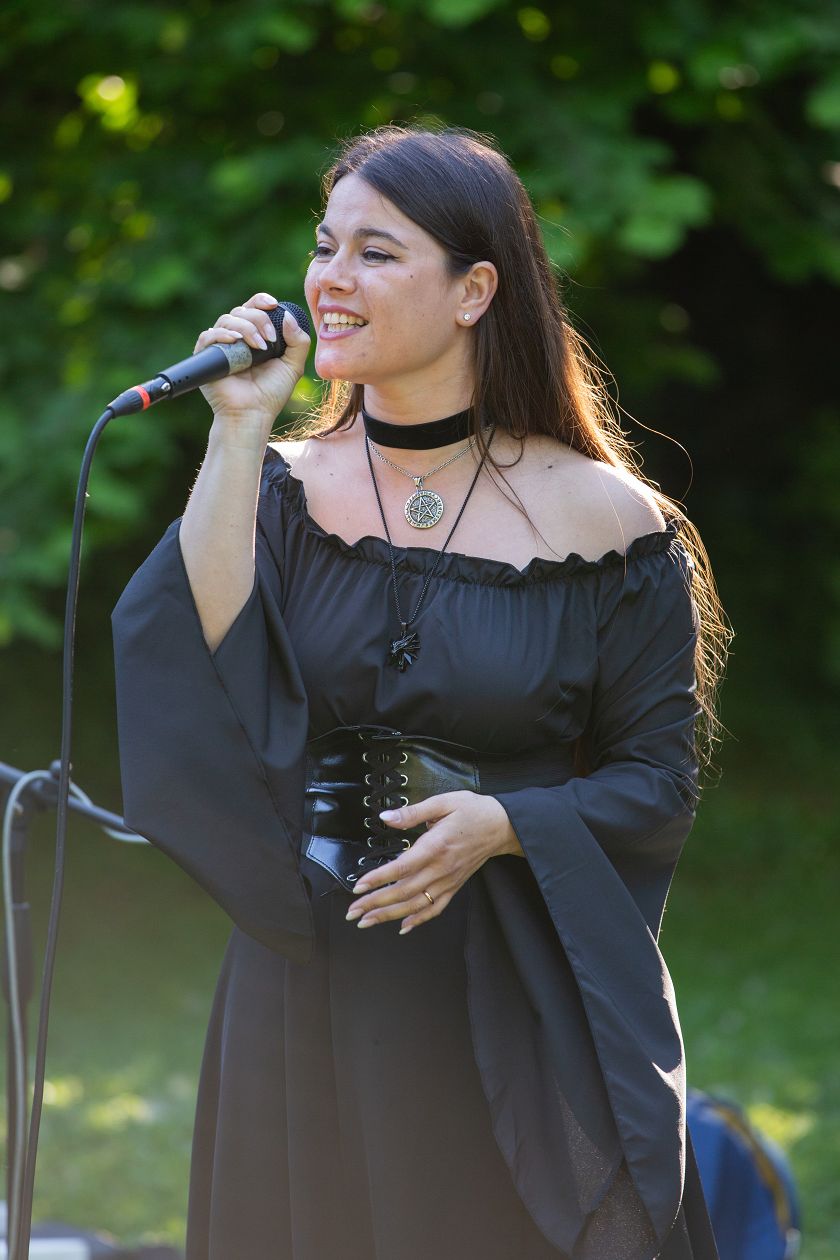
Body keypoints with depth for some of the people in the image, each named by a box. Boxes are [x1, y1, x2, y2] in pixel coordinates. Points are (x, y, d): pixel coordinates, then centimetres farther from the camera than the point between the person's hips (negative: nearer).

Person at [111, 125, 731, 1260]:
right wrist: (239, 435, -15)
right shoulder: (280, 483, 3)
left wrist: (503, 826, -19)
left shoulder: (599, 517, -5)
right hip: (309, 999, 3)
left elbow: (660, 781, -2)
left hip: (520, 1004, -2)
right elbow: (203, 672, -15)